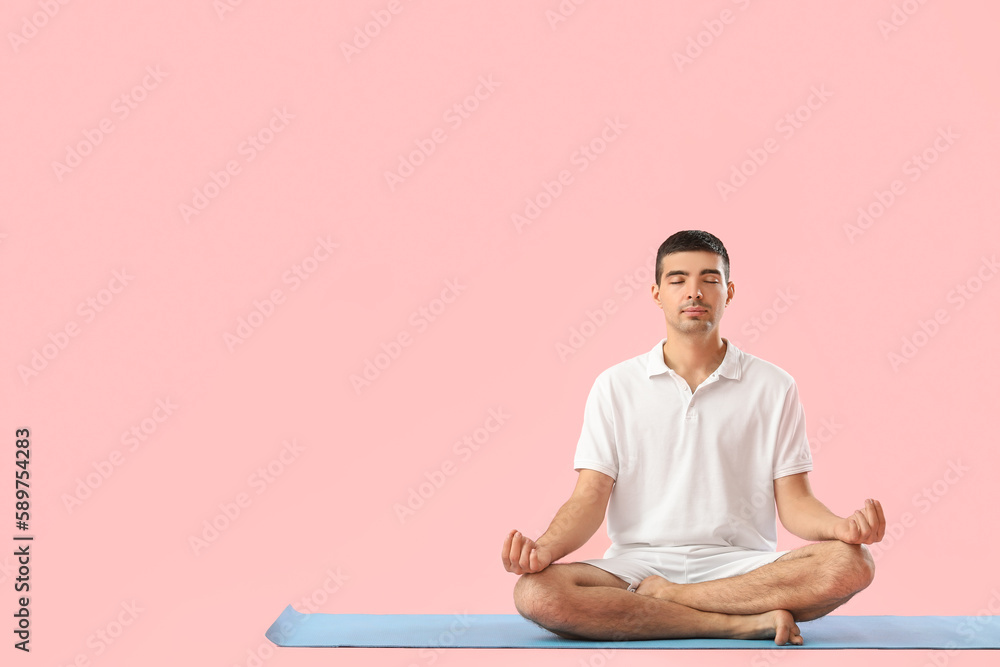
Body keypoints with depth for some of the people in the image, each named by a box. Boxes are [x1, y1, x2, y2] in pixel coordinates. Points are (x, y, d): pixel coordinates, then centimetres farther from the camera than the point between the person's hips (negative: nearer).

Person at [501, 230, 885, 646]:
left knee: (851, 564, -29)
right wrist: (544, 548, -18)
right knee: (535, 592, -31)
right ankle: (741, 622, -25)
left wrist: (843, 527, -17)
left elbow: (793, 502, 6)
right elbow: (590, 498, 3)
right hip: (638, 561, 0)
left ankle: (662, 596, -20)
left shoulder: (773, 388, 9)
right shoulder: (615, 386, 9)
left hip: (741, 566, 0)